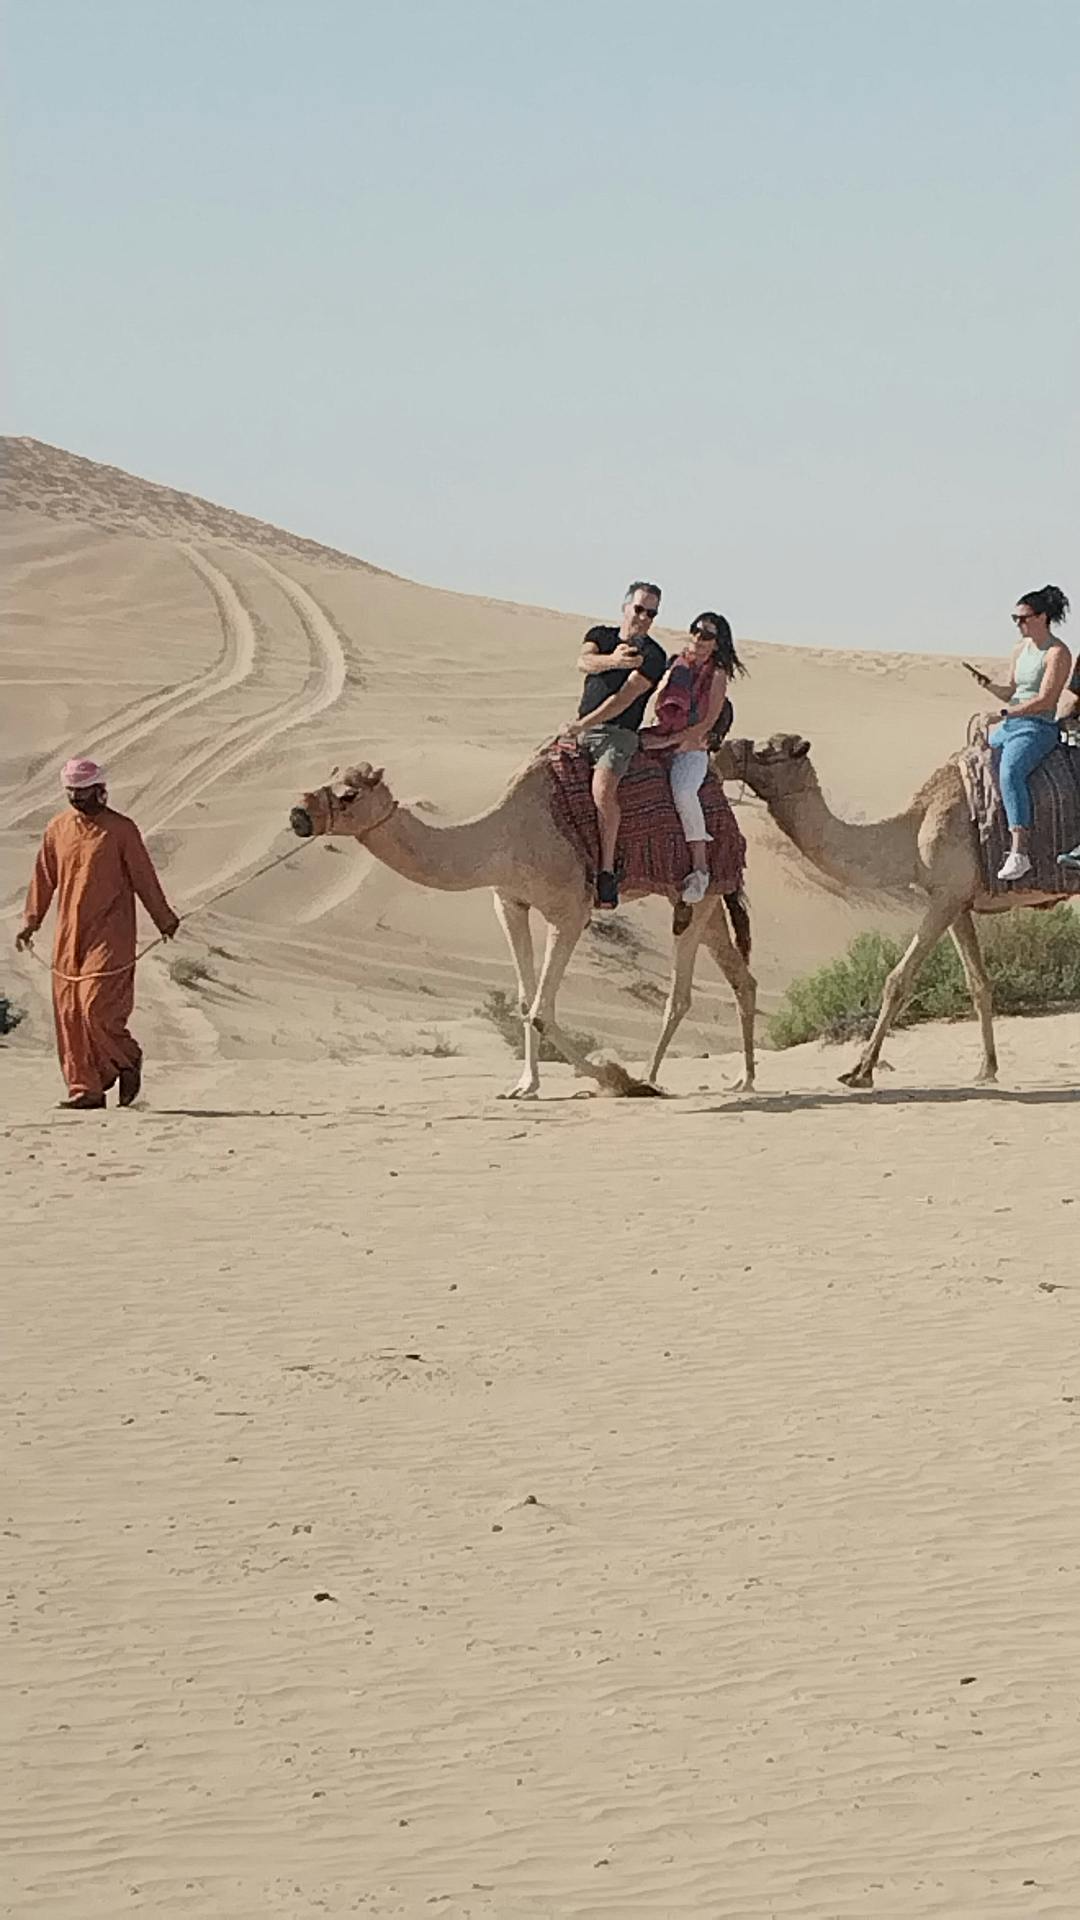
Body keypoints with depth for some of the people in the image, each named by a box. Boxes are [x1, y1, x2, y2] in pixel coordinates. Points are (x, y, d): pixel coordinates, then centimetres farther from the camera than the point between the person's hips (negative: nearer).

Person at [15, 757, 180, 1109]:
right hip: (68, 936, 5)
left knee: (99, 1008, -13)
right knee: (69, 1014, 2)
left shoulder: (120, 830, -4)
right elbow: (44, 879, 17)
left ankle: (127, 1061, 14)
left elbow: (143, 878, 1)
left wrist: (164, 919, 7)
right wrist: (31, 920, 14)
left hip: (109, 937, -5)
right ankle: (84, 1089, 8)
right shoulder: (57, 829, 9)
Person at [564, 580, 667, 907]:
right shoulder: (601, 635, 13)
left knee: (602, 788, -31)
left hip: (617, 735, -6)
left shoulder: (653, 656, -3)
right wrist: (613, 661, -31)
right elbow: (584, 662, -10)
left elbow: (624, 698, -12)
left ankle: (607, 871, -31)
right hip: (582, 729, 6)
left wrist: (583, 725, -18)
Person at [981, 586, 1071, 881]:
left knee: (1010, 771, -34)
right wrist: (989, 685, -1)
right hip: (1010, 726, 10)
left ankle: (1019, 853, -43)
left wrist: (1005, 714, -21)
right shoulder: (1022, 649, 15)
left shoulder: (1058, 654, -11)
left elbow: (1045, 700, -18)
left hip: (1038, 728, -10)